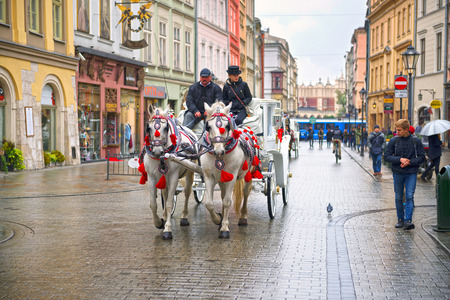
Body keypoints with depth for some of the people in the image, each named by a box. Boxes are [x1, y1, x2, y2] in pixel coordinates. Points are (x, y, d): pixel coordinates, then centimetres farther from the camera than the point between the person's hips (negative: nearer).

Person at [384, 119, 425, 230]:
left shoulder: (416, 141, -3)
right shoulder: (393, 141, -2)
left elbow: (421, 157, 0)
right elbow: (386, 156, -3)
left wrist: (409, 162, -16)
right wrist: (400, 159, -17)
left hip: (411, 173, -1)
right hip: (397, 173, 2)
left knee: (409, 196, -10)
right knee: (399, 198, 8)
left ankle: (408, 220, -10)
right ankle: (400, 219, 21)